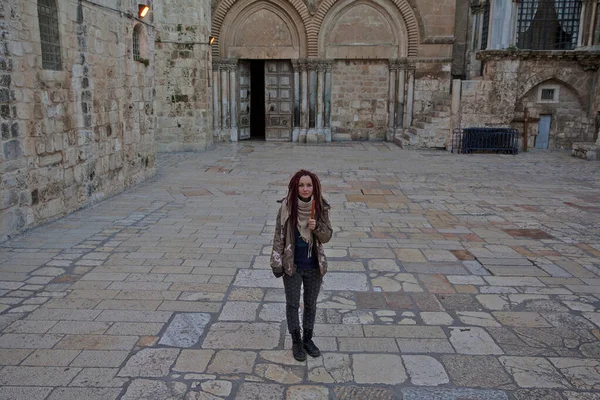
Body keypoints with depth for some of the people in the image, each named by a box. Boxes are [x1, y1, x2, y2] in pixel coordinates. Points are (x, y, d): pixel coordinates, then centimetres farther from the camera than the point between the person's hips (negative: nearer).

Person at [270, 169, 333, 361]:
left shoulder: (321, 207, -9)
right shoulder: (286, 206, -14)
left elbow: (327, 236, -4)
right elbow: (279, 235, -7)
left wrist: (317, 227, -25)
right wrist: (277, 263, -7)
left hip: (314, 266, 2)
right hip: (292, 266, -2)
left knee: (311, 304, 18)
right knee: (293, 304, 13)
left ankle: (308, 339, 38)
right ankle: (296, 341, 33)